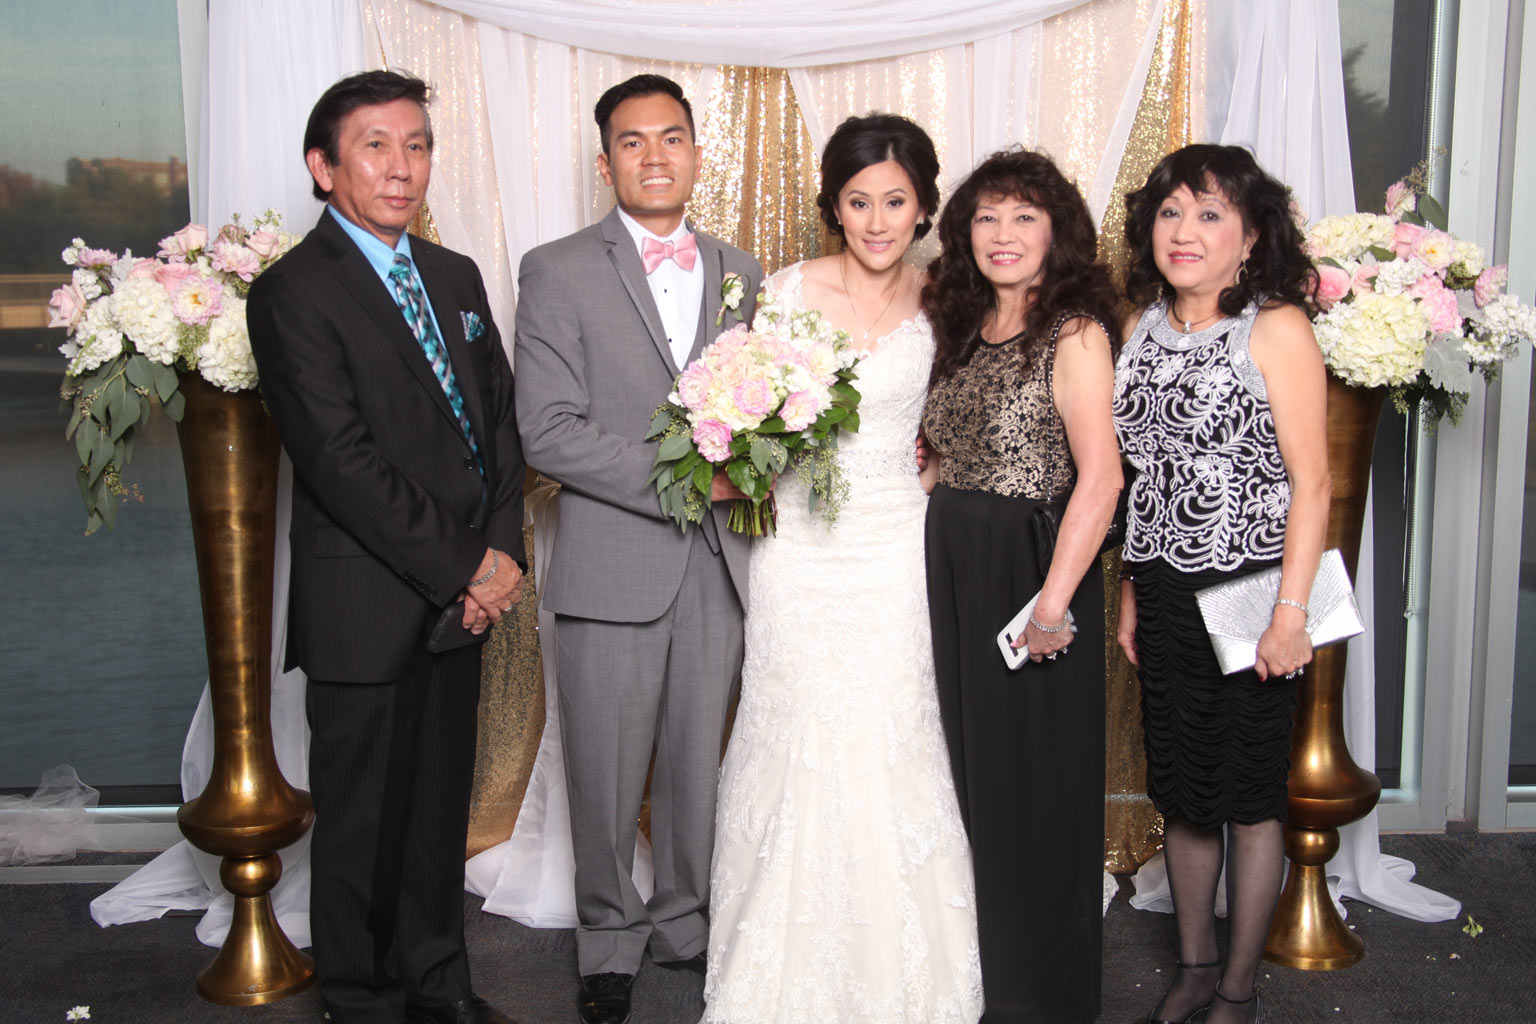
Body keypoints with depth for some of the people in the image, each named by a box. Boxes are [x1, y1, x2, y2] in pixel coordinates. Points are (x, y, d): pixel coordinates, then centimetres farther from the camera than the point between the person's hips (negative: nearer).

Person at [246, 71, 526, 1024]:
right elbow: (343, 460, -17)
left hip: (463, 595, 6)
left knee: (443, 803, 17)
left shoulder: (457, 276, 12)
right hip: (364, 604, -6)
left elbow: (500, 420, 10)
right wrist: (461, 568, -16)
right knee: (363, 816, 8)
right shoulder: (293, 291, -10)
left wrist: (503, 550, -4)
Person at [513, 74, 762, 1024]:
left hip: (717, 562, 4)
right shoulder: (559, 270, -4)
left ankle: (686, 922, 35)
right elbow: (548, 431, -12)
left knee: (698, 764, 16)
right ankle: (611, 940, 29)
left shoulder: (739, 270, 11)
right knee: (607, 774, 8)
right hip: (613, 564, -3)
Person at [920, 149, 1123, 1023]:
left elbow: (1100, 476, -21)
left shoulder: (1074, 332, -12)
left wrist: (1054, 598, -25)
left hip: (1031, 570, -7)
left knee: (1035, 776, 5)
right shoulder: (966, 329, 11)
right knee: (975, 767, 16)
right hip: (953, 572, 7)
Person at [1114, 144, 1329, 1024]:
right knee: (1180, 789, 14)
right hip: (1166, 594, 6)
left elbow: (1311, 482, -13)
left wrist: (1292, 611, -18)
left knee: (1248, 795, 6)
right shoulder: (1146, 329, 8)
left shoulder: (1277, 329, -10)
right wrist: (1131, 591, 13)